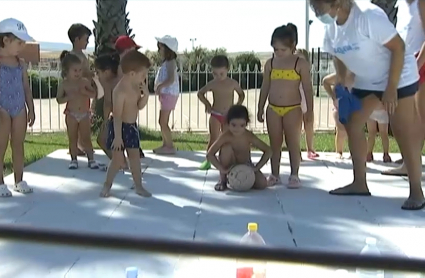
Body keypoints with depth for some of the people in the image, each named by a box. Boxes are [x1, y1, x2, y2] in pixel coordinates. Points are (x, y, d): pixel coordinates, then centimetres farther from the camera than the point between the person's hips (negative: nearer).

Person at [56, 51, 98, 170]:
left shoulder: (85, 82, -3)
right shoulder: (64, 84, -5)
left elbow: (94, 94, -2)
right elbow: (59, 99, -3)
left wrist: (85, 92, -20)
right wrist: (68, 97, -20)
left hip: (84, 115, 0)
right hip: (71, 115, 0)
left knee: (86, 138, 5)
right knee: (72, 138, 7)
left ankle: (91, 159, 11)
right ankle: (74, 160, 16)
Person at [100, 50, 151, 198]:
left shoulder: (136, 86, 1)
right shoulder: (120, 91, -25)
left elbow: (140, 106, 8)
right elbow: (117, 115, -25)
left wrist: (146, 94, -11)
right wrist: (118, 136, -26)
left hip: (132, 126, 8)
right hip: (119, 127, -8)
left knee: (135, 156, 10)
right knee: (117, 158, -2)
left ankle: (138, 186, 19)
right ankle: (107, 185, 16)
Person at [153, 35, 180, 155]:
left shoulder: (170, 62, -13)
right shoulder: (167, 63, 16)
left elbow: (171, 79, -27)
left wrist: (160, 86, -36)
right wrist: (159, 87, 10)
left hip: (169, 95, -10)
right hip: (165, 95, 10)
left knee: (163, 122, -9)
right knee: (162, 122, 15)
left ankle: (170, 146, -4)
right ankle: (165, 145, 23)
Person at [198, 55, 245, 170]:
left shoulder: (233, 83, -5)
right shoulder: (212, 84, -5)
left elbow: (241, 94, 11)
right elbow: (200, 93, 9)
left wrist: (238, 106, -3)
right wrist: (207, 104, -5)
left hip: (229, 116, 1)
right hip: (215, 115, -1)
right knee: (213, 138, -7)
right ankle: (208, 160, 1)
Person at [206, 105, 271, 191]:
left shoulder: (249, 136, -22)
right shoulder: (225, 136, -26)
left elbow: (268, 151, -16)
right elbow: (210, 154, -28)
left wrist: (256, 167, -24)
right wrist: (222, 170, -36)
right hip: (230, 167, -2)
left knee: (262, 184, -22)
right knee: (227, 147, -33)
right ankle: (222, 181, -15)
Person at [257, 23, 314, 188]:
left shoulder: (300, 63, -5)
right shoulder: (270, 63, 6)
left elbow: (308, 88, -3)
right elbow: (265, 87, 11)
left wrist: (310, 110, -6)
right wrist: (260, 109, 10)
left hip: (293, 109, -3)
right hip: (273, 109, 3)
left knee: (293, 143, 1)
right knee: (275, 144, 8)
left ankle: (294, 176, 9)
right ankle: (274, 175, 16)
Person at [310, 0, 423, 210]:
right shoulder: (331, 28, -4)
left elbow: (398, 46, -24)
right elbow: (339, 57, 11)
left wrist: (391, 88, -26)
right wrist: (340, 84, -2)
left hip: (398, 77, -8)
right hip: (365, 80, 8)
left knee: (403, 133, -10)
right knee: (353, 125, 5)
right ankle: (360, 183, 14)